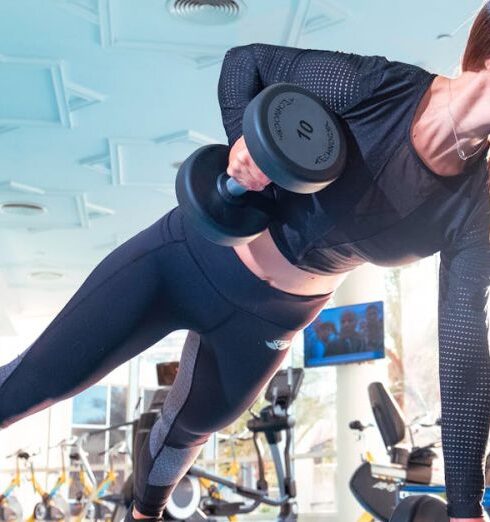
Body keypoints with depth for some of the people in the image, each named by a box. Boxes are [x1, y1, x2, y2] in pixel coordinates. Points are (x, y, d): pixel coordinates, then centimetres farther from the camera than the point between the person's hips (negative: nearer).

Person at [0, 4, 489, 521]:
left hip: (267, 321, 3)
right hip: (193, 254, -2)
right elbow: (247, 59, -7)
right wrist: (243, 138, -28)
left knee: (188, 429, 27)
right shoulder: (373, 84, -21)